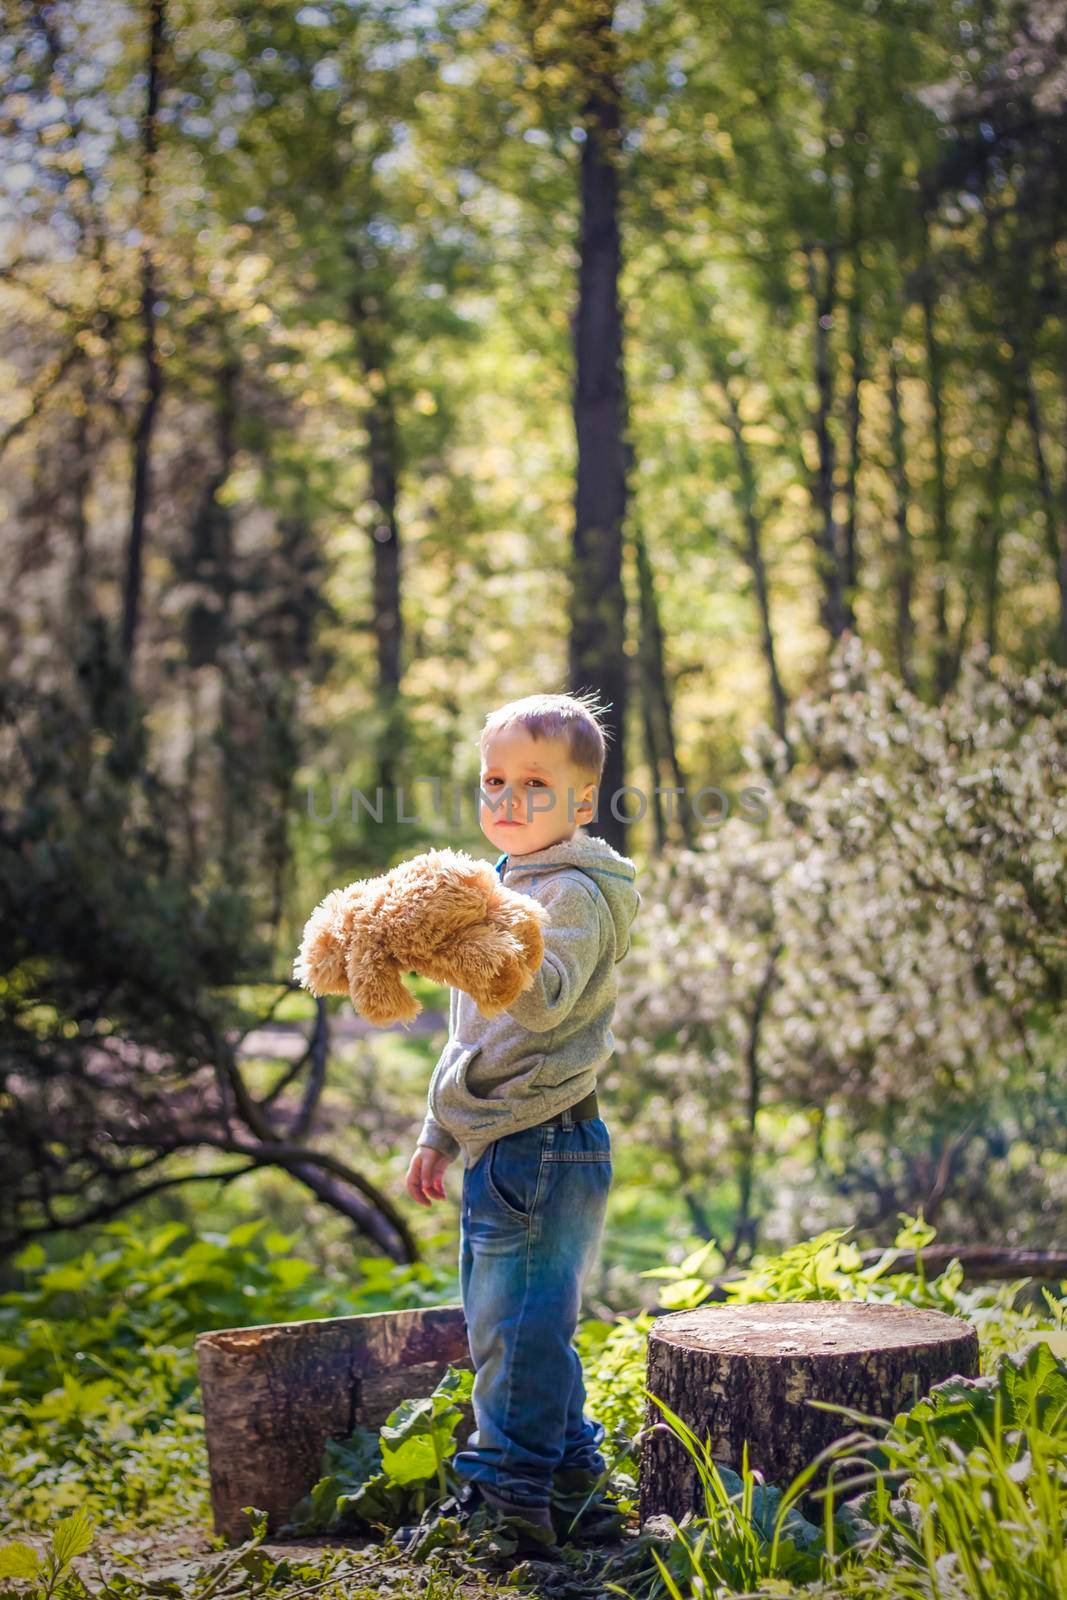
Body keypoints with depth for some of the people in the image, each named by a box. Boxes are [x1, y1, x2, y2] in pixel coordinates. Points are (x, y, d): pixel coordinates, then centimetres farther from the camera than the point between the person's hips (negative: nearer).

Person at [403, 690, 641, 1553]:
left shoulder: (575, 892, -11)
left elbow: (549, 997, -30)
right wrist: (439, 1133, 25)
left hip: (543, 1146, -10)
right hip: (500, 1145, 10)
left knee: (518, 1323, -7)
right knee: (516, 1323, 18)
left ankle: (511, 1491, 1)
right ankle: (568, 1457, 31)